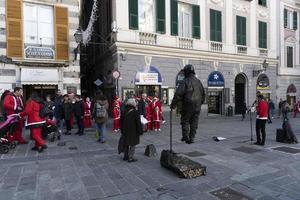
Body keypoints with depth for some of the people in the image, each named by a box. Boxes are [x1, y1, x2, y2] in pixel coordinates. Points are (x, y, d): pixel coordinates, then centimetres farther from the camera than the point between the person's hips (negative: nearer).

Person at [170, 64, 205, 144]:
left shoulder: (185, 82, -11)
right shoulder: (198, 81, 9)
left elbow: (178, 94, -16)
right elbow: (203, 94, 18)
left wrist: (173, 104, -11)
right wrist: (200, 102, 28)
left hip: (187, 105, -5)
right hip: (197, 106, 5)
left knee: (185, 121, 10)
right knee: (194, 122, 10)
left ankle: (185, 136, 5)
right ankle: (191, 138, 14)